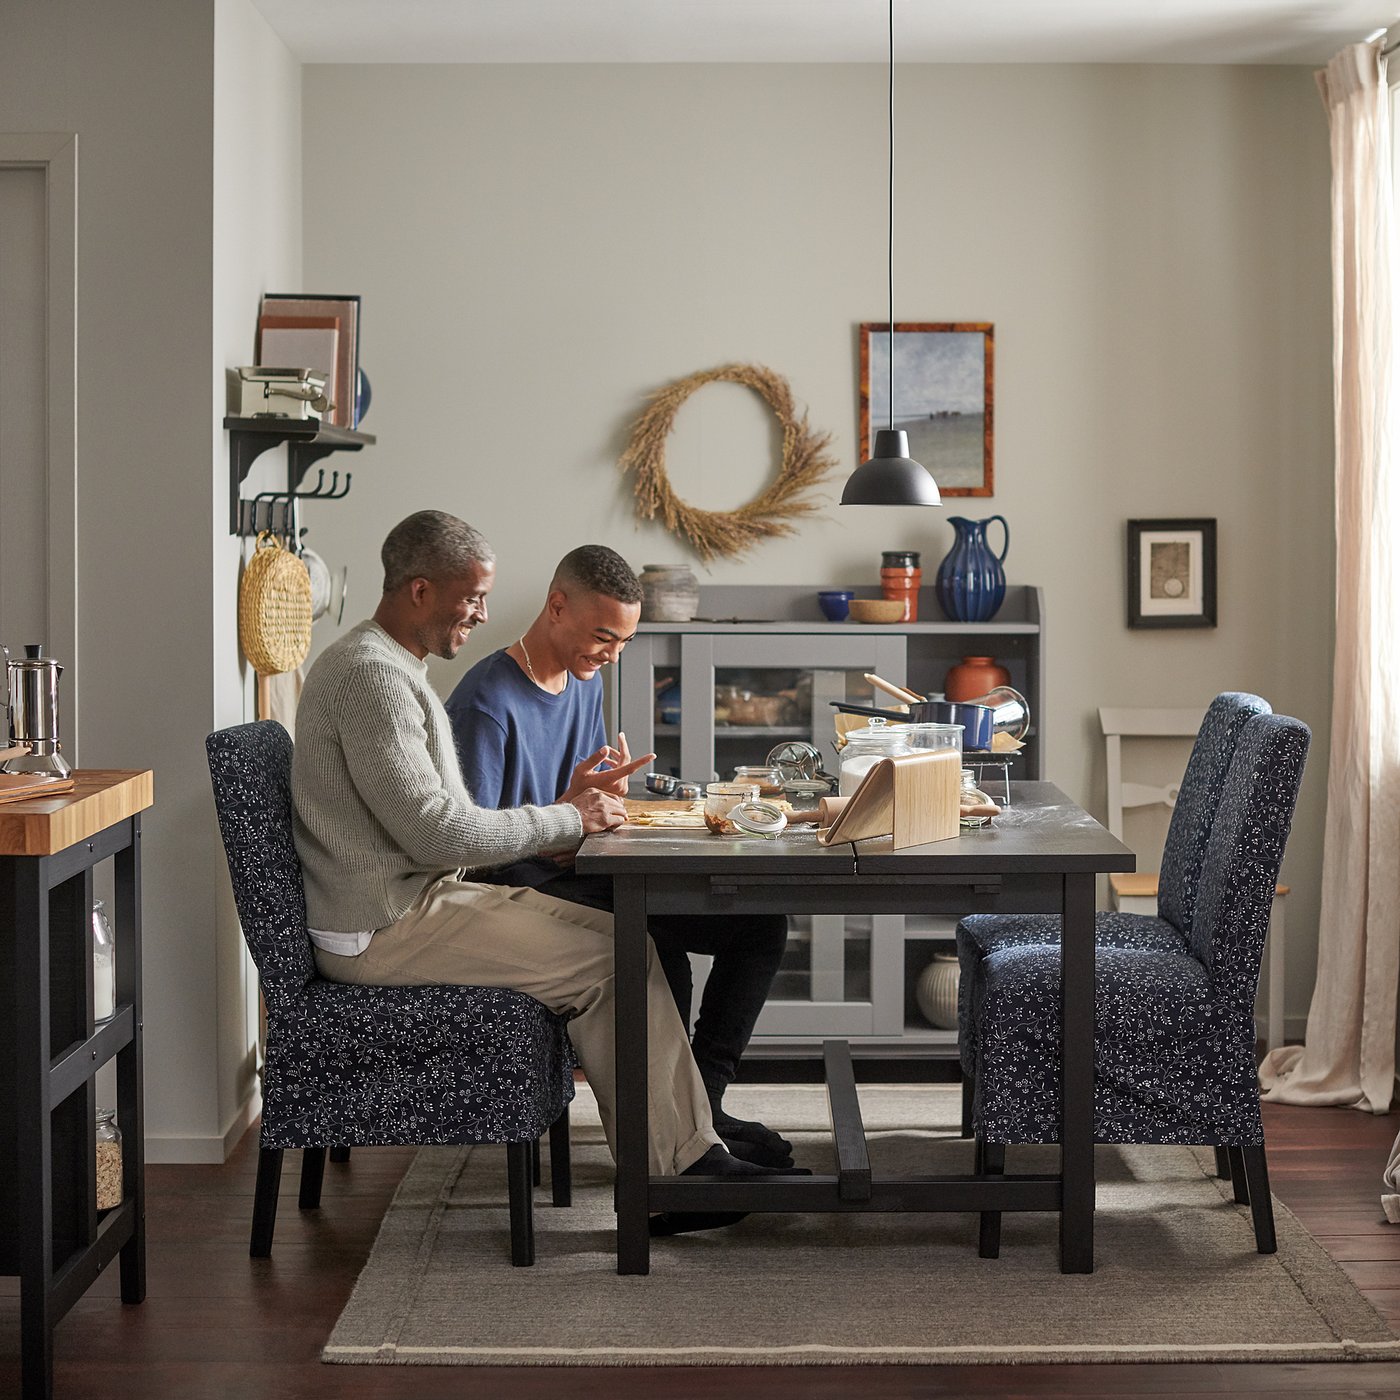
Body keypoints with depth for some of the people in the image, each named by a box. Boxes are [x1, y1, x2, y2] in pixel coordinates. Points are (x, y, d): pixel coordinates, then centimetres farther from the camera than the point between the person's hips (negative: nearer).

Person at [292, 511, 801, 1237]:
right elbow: (434, 831, -23)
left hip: (418, 898, 10)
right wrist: (565, 821, -12)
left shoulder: (390, 667, 18)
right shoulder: (371, 676, -18)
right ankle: (674, 1169, -3)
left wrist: (556, 823, 6)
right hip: (386, 930, -10)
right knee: (606, 959, -15)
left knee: (627, 940, 1)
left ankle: (689, 1156, -4)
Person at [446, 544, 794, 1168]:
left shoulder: (586, 683, 10)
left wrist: (610, 784, -4)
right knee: (661, 956, -31)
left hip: (579, 874, 9)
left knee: (760, 921, -2)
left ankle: (702, 1099, 1)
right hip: (522, 889, -9)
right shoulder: (487, 703, -18)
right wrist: (569, 804, -29)